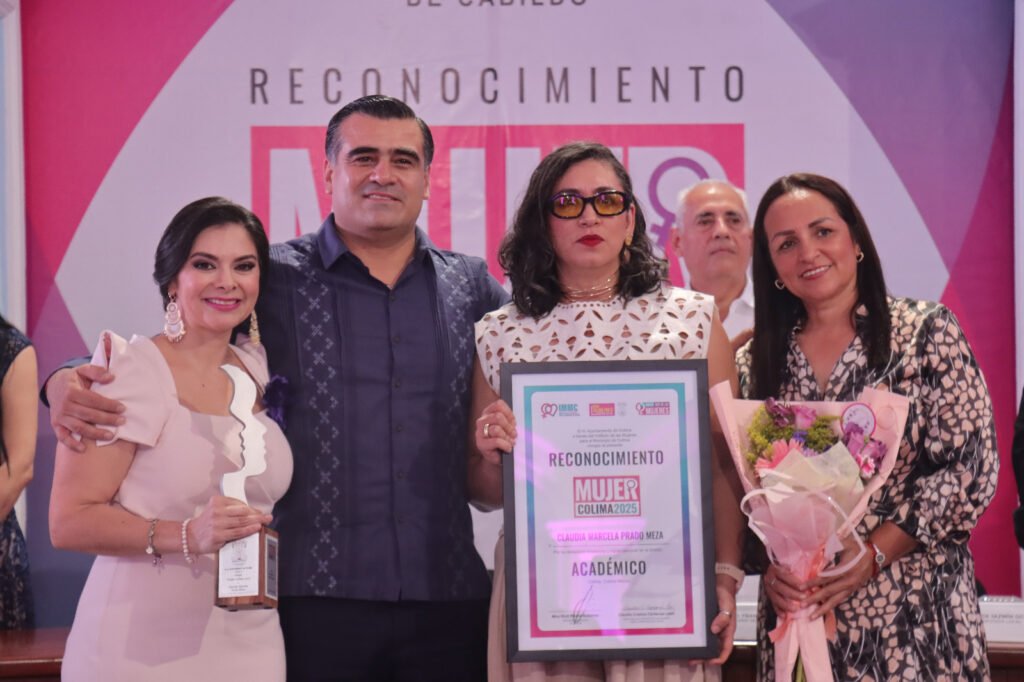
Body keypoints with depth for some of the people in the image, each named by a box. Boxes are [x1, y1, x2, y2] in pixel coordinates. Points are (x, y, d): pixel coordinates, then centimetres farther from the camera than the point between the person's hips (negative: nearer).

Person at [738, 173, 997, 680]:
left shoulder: (927, 332, -3)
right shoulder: (756, 363, 6)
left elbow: (970, 470, -8)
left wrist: (868, 557, -16)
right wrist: (771, 564, -12)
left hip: (913, 609, -3)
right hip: (797, 610, 3)